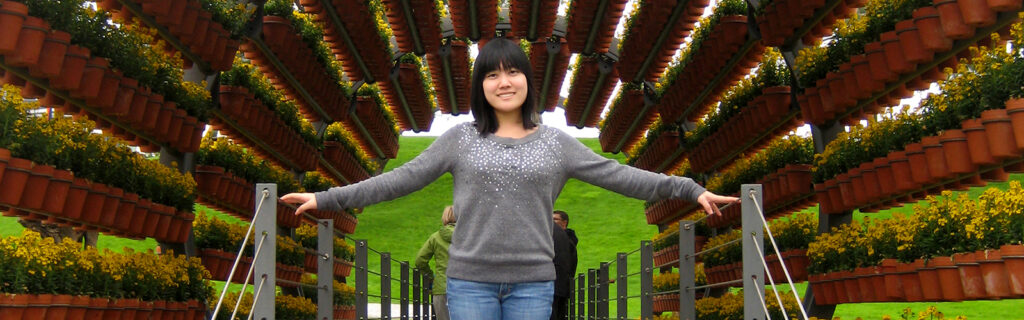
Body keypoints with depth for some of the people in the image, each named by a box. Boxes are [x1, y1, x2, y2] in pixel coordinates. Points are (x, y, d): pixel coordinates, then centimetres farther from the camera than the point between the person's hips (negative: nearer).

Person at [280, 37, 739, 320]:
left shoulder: (555, 143, 7)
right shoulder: (460, 140, 5)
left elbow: (617, 176, 6)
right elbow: (402, 178, 4)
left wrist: (690, 189, 2)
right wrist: (328, 198, 0)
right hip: (470, 282, 0)